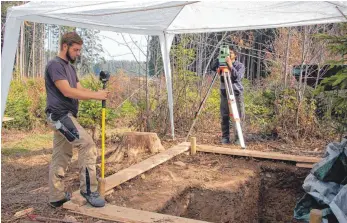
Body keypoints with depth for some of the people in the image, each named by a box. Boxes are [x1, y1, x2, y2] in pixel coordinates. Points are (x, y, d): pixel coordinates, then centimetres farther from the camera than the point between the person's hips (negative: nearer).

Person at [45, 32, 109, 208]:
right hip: (60, 115, -10)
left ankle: (56, 197, 20)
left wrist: (97, 94, -5)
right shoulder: (55, 65, -10)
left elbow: (79, 90, 14)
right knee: (87, 144, -17)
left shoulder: (70, 67, 20)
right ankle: (88, 189, -9)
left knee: (61, 157, 12)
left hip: (65, 116, 10)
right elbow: (67, 91, -20)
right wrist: (95, 95, -18)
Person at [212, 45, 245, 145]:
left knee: (239, 116, -4)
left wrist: (230, 65, -24)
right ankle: (225, 137, 10)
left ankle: (238, 138, 3)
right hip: (224, 92, 2)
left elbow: (238, 77, -17)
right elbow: (213, 68, -10)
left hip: (237, 92, -2)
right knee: (224, 116, 2)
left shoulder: (240, 65, 0)